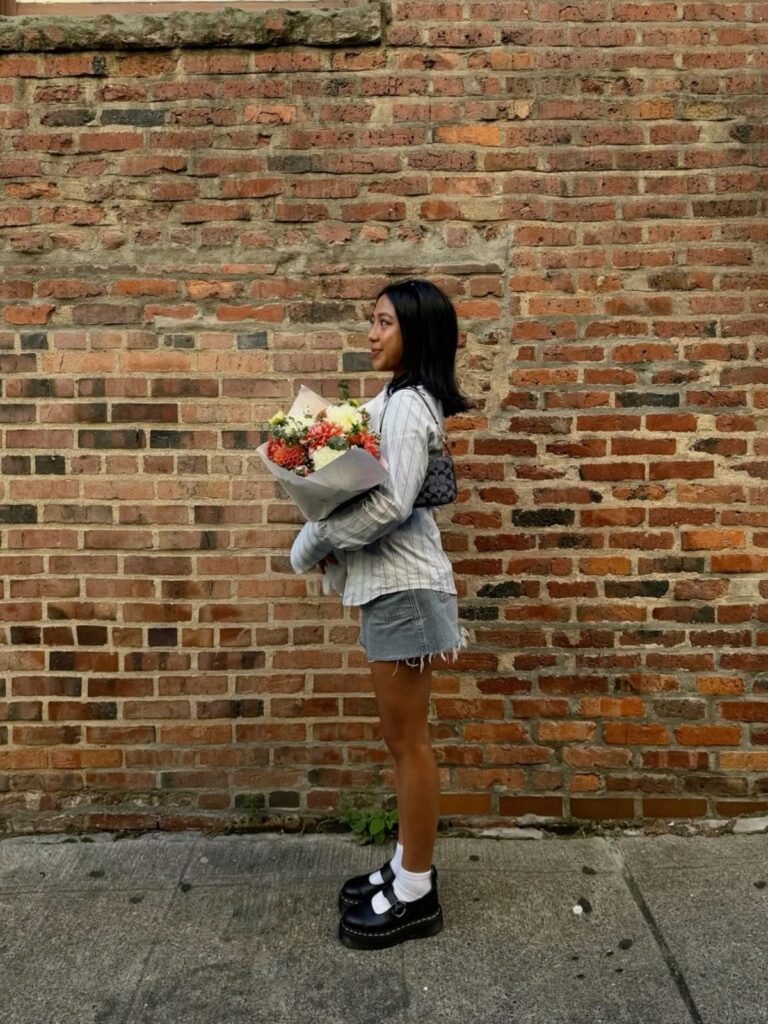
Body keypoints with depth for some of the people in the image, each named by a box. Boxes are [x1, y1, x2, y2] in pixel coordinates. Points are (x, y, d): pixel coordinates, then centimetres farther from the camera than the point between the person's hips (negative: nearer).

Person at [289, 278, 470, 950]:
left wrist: (315, 541, -12)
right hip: (392, 582, 10)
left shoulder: (405, 405, -15)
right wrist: (329, 537, 1)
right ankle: (407, 868, 32)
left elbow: (390, 504, -24)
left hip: (404, 585, -10)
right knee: (403, 739, 17)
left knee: (408, 741, 1)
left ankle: (416, 896, 17)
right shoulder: (403, 401, 17)